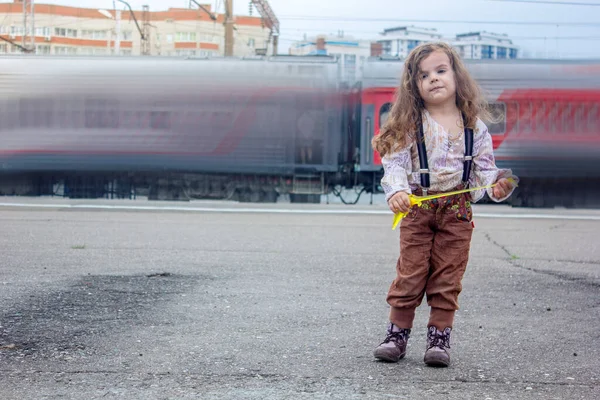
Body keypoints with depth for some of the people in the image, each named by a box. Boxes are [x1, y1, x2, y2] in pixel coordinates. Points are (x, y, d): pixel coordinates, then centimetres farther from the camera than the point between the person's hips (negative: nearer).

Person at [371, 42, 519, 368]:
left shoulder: (473, 125, 1)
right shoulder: (410, 124, -4)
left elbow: (484, 166, 5)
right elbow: (395, 162, -9)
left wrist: (497, 185, -15)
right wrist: (396, 190, -27)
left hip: (457, 211, 1)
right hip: (417, 208, -1)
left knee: (448, 276, 5)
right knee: (410, 273, 2)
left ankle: (439, 336, 14)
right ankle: (397, 333, 14)